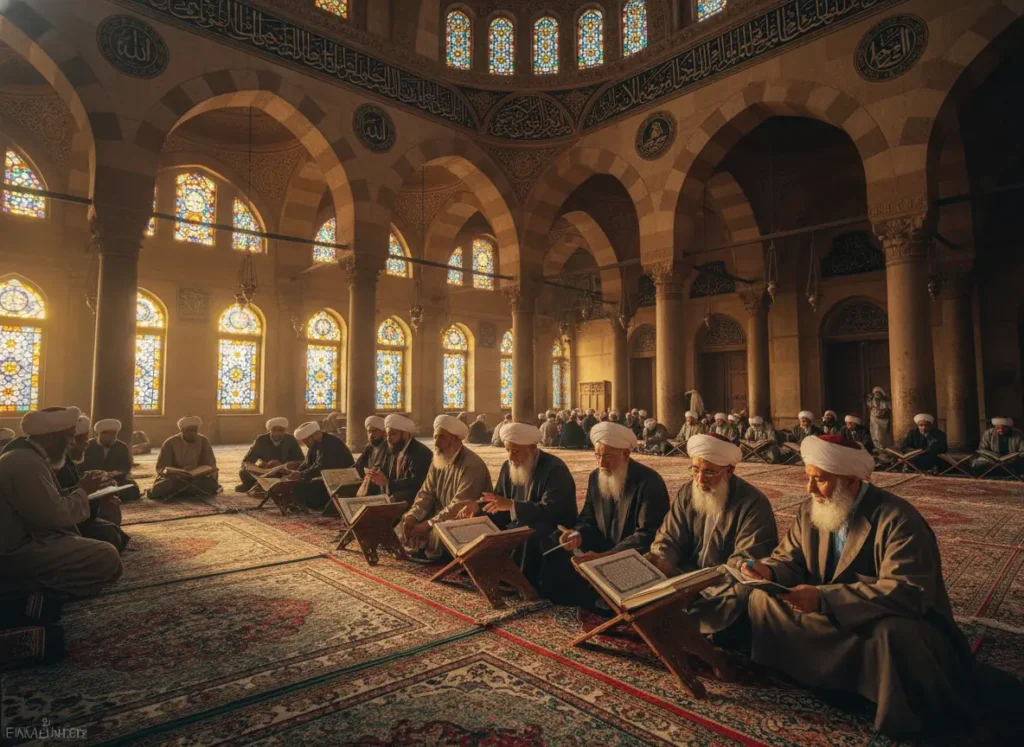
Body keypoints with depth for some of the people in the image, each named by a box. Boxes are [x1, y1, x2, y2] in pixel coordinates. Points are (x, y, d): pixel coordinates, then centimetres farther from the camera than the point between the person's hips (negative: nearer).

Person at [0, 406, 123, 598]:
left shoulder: (26, 457, 12)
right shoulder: (27, 463, -21)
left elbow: (51, 503, 12)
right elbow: (55, 516, -24)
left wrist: (91, 496, 3)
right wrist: (83, 491, -8)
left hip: (25, 540, 11)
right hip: (18, 553, -11)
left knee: (108, 534, 18)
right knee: (108, 559, -18)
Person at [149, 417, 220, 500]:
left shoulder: (204, 441, 1)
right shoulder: (170, 443, -3)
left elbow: (210, 465, 1)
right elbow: (161, 468, -6)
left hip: (197, 479, 2)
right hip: (174, 478, -2)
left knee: (212, 486, -30)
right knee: (158, 490, -32)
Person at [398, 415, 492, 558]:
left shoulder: (472, 465, -23)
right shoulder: (438, 459, 4)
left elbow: (459, 507, -28)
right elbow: (426, 493, 6)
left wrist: (429, 524, -27)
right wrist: (412, 516, -12)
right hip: (443, 516, 8)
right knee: (405, 524, -4)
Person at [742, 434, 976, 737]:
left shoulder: (898, 519, -24)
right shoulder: (810, 511, -3)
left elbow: (905, 594, -33)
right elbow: (791, 560, 5)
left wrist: (824, 598, -41)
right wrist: (769, 571, -21)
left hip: (895, 624, -5)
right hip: (833, 619, 6)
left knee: (893, 635, -39)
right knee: (764, 599, -9)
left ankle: (901, 720, -9)